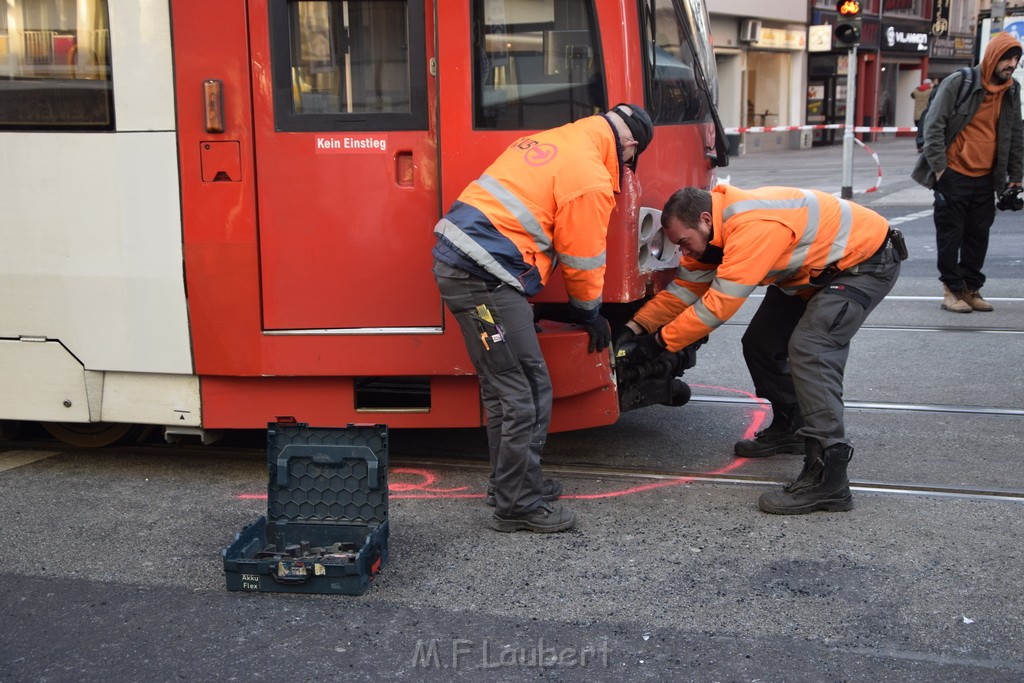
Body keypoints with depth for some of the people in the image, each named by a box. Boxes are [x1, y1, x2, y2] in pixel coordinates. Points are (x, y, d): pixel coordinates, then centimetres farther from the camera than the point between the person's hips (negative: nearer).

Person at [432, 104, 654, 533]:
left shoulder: (548, 142, 18)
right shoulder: (590, 180, -9)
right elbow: (584, 261, -1)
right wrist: (590, 314, 18)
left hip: (455, 258, 10)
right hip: (483, 275, -10)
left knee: (505, 385, 19)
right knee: (525, 391, -4)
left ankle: (510, 483, 30)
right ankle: (517, 505, 3)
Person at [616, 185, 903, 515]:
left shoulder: (752, 227, -35)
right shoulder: (711, 232, -5)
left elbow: (719, 304, -33)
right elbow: (684, 287, 1)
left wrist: (660, 341, -25)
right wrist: (635, 328, -8)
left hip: (866, 260, -10)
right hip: (817, 268, 10)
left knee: (808, 349, -26)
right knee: (760, 344, 10)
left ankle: (827, 479, -27)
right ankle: (789, 428, 32)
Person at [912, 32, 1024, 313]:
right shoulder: (958, 82, -9)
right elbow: (933, 125, -10)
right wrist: (939, 166, -14)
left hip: (986, 178, 5)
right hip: (954, 174, -5)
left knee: (979, 235, 8)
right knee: (951, 234, 0)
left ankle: (971, 288, 18)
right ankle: (952, 289, 9)